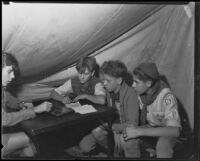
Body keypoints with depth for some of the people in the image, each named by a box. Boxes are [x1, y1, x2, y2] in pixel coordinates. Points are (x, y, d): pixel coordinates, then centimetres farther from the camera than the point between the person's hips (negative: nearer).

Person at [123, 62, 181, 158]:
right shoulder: (140, 92, -13)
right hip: (149, 128, 5)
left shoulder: (166, 97, -30)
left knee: (162, 145, -38)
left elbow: (174, 131, -39)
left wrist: (139, 131, -41)